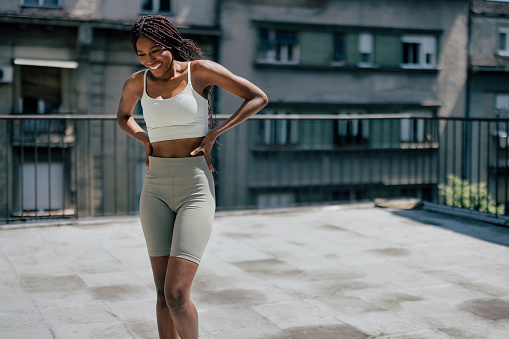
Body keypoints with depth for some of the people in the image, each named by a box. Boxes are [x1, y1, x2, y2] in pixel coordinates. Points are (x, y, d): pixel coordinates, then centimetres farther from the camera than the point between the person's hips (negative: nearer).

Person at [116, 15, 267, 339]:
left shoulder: (200, 70, -4)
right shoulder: (137, 83, 7)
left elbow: (259, 97, -2)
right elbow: (124, 116, 28)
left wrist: (213, 134, -6)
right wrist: (145, 139, 8)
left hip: (195, 190, -4)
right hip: (156, 190, 4)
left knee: (176, 295, -13)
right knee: (164, 294, 6)